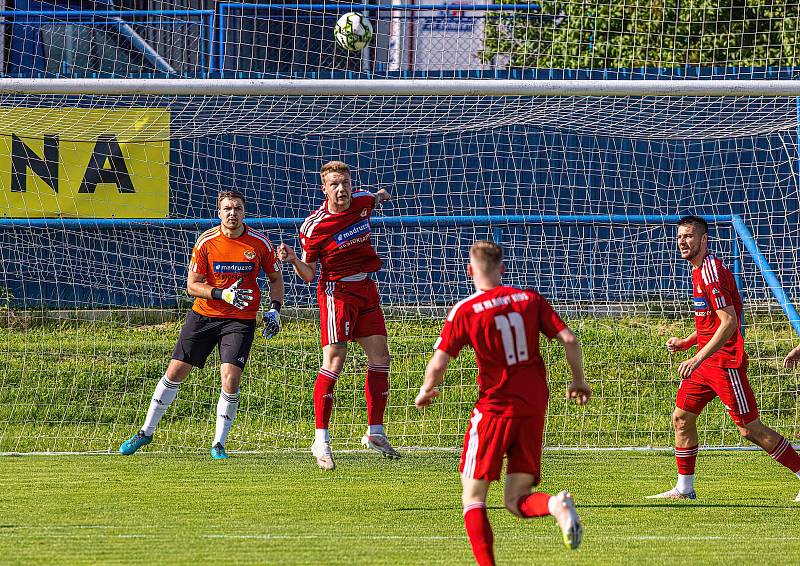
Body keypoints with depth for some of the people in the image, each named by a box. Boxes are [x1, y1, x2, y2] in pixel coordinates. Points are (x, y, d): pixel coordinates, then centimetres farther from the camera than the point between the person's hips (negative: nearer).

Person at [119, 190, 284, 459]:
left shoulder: (260, 243, -5)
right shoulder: (206, 241, -8)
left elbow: (276, 278, 9)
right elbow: (192, 286, -8)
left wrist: (274, 309, -6)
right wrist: (223, 294, -23)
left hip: (241, 319, -1)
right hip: (204, 314, 1)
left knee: (230, 377, -17)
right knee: (175, 372, 2)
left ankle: (219, 444, -1)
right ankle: (146, 431, 19)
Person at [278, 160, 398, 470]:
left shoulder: (362, 202, -1)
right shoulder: (314, 225, -15)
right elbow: (308, 275, -12)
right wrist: (293, 260, -28)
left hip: (366, 288, 6)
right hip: (336, 291, -6)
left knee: (380, 357, 5)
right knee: (334, 361, -15)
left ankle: (375, 432, 16)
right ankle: (321, 439, -15)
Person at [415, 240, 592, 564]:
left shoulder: (465, 311, -5)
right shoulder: (530, 300, 5)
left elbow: (438, 365, -8)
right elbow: (569, 340, 1)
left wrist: (427, 391, 13)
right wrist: (579, 380, 17)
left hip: (495, 410, -4)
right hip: (534, 409, 4)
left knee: (473, 498, 7)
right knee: (516, 501, 9)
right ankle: (556, 505, -23)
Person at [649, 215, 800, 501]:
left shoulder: (711, 272, -17)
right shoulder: (699, 271, 15)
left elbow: (729, 322, -24)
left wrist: (698, 359, -27)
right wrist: (686, 342, 16)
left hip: (725, 362, -10)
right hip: (705, 361, 10)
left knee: (750, 429, -6)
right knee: (681, 417, 9)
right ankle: (684, 488, 16)